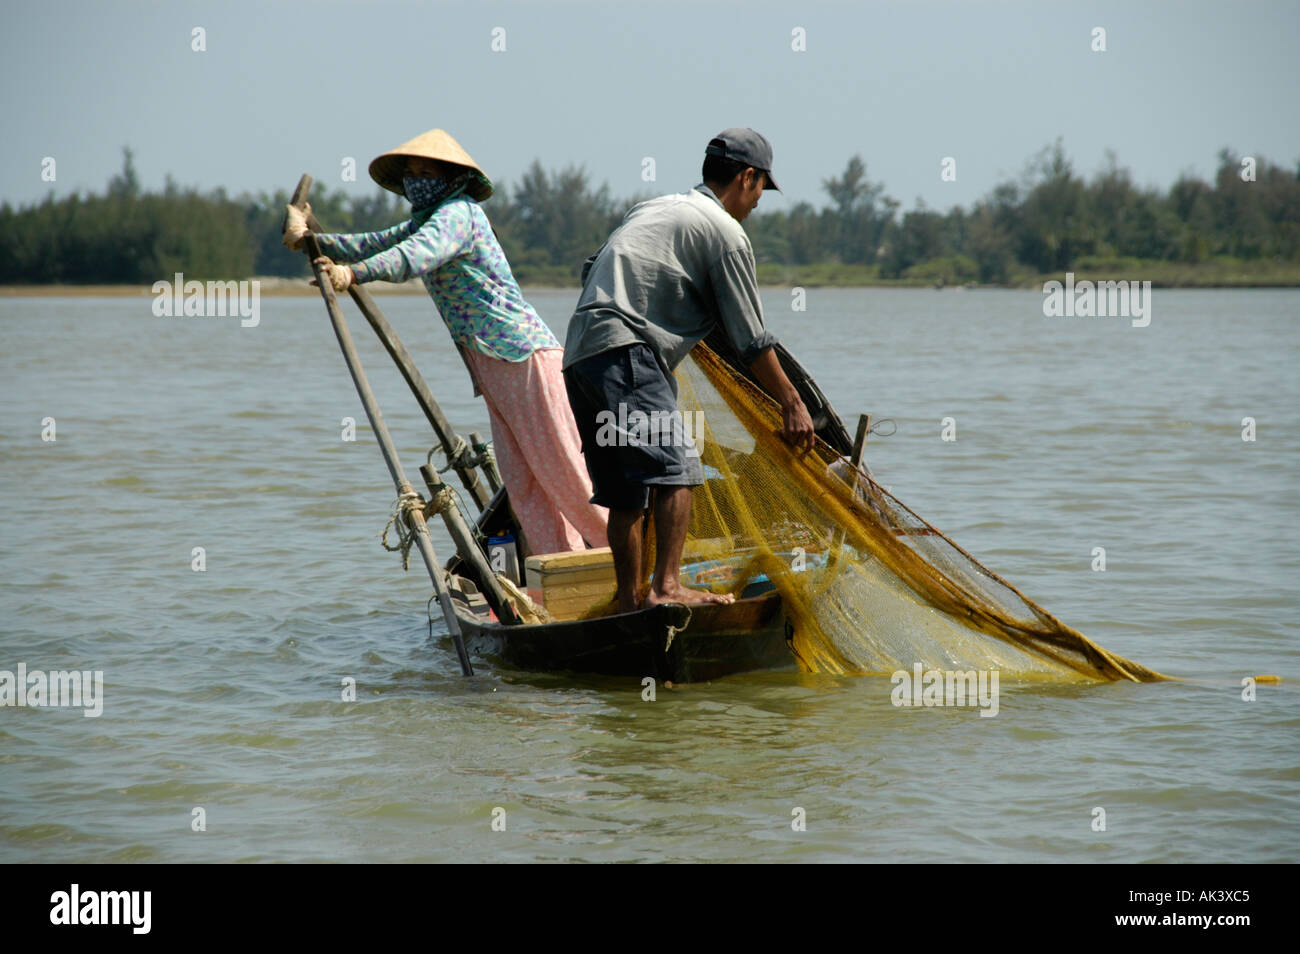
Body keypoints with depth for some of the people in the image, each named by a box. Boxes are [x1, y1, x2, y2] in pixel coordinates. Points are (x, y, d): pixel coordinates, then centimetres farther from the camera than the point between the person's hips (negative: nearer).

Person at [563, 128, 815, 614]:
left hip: (578, 352, 9)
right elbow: (751, 340, 2)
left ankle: (629, 603, 15)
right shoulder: (724, 230, 1)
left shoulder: (651, 209, 27)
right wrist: (792, 404, 9)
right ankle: (666, 587, -27)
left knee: (626, 489, 12)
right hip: (625, 354, -9)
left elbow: (591, 271, 35)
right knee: (676, 466, -16)